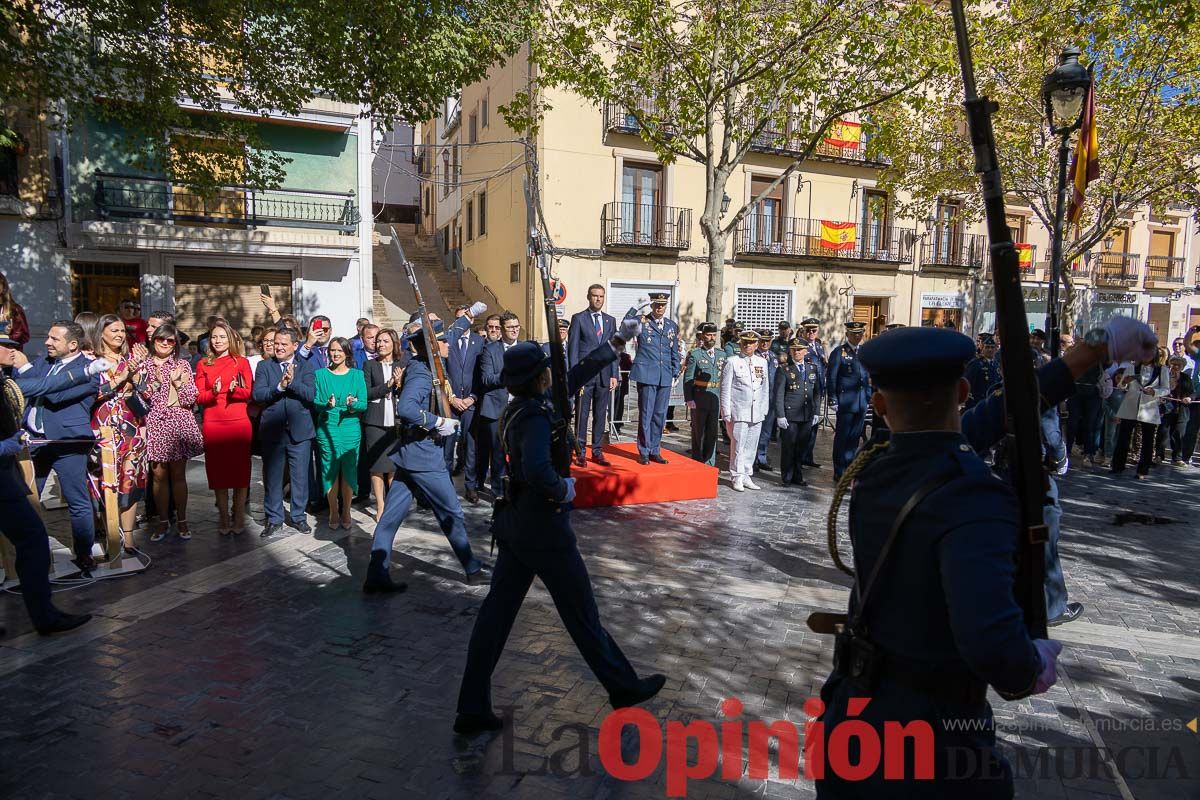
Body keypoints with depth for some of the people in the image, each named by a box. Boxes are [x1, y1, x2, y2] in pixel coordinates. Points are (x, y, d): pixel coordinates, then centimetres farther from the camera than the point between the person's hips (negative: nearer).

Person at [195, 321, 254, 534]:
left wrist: (235, 389, -18)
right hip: (212, 424, 1)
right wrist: (213, 392, -15)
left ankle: (239, 517, 12)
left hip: (239, 423, -1)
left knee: (240, 469, 2)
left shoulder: (241, 362, 5)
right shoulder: (203, 365, 9)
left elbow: (249, 392, 2)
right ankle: (223, 517, 15)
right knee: (217, 471, 4)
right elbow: (199, 397, 5)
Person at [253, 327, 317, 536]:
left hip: (299, 430, 0)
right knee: (272, 478, 8)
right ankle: (274, 519, 21)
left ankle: (298, 516, 21)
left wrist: (292, 382, -22)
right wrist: (279, 386, -21)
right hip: (272, 431, 1)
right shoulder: (264, 366, 5)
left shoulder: (305, 367, 5)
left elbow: (311, 395, -9)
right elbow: (257, 394, -8)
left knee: (300, 477, 6)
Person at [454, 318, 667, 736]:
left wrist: (617, 341, 18)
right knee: (583, 615, 9)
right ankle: (623, 686, 28)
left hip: (516, 526, 9)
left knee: (497, 612, 9)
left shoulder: (524, 406, 5)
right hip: (545, 531, -9)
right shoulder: (536, 416, -22)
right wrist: (563, 489, -20)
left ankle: (472, 710, 14)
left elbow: (576, 376, 13)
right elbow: (536, 470, -40)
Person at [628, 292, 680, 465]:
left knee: (660, 415, 9)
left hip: (665, 378, 5)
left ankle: (655, 451, 19)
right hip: (647, 375, -4)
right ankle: (644, 452, 8)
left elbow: (675, 353, 17)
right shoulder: (641, 322, 1)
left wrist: (675, 373, 12)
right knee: (646, 414, -1)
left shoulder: (673, 326, 14)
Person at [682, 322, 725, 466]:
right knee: (698, 432, 5)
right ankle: (697, 463, 15)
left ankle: (709, 462, 18)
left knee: (712, 432, 9)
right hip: (699, 399, -4)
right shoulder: (694, 354, -3)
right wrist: (689, 399, -13)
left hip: (716, 399, 4)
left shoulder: (722, 354, 10)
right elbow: (687, 379, -6)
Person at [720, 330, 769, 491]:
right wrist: (726, 413, -7)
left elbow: (765, 388, 16)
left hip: (757, 413, 4)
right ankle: (737, 478, 8)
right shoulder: (732, 362, -2)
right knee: (738, 446, -3)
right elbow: (725, 389, -3)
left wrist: (764, 409, 11)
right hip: (738, 412, -4)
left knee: (752, 446, 8)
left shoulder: (762, 362, 12)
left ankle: (746, 476, 18)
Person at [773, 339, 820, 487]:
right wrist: (780, 416, -12)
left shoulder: (813, 368, 11)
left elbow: (816, 392, 15)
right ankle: (787, 478, 13)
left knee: (802, 447, 11)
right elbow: (778, 394, -6)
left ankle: (798, 477, 23)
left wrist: (815, 412, 10)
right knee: (788, 447, 1)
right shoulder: (784, 370, -3)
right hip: (789, 415, -4)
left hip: (807, 416, 4)